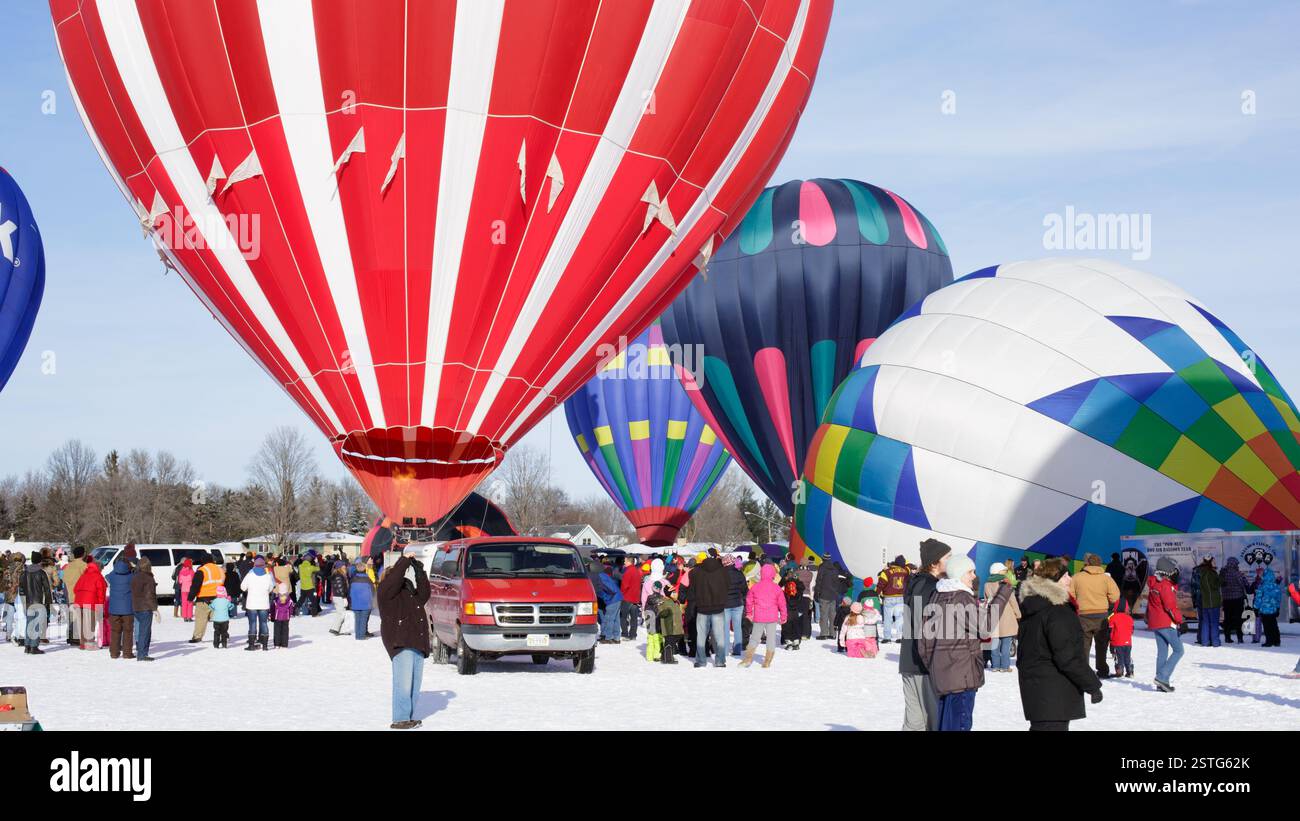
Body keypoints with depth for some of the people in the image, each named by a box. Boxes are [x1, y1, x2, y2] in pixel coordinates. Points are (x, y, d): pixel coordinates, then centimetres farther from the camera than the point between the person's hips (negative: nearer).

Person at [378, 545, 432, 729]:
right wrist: (405, 560, -7)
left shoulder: (410, 594, 26)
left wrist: (419, 570, 10)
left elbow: (424, 594, 12)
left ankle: (410, 718, 10)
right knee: (404, 681, -15)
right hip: (400, 643, -8)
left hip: (418, 642, 8)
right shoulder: (385, 591, 4)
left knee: (415, 683, 6)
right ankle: (400, 719, -16)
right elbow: (394, 579, -12)